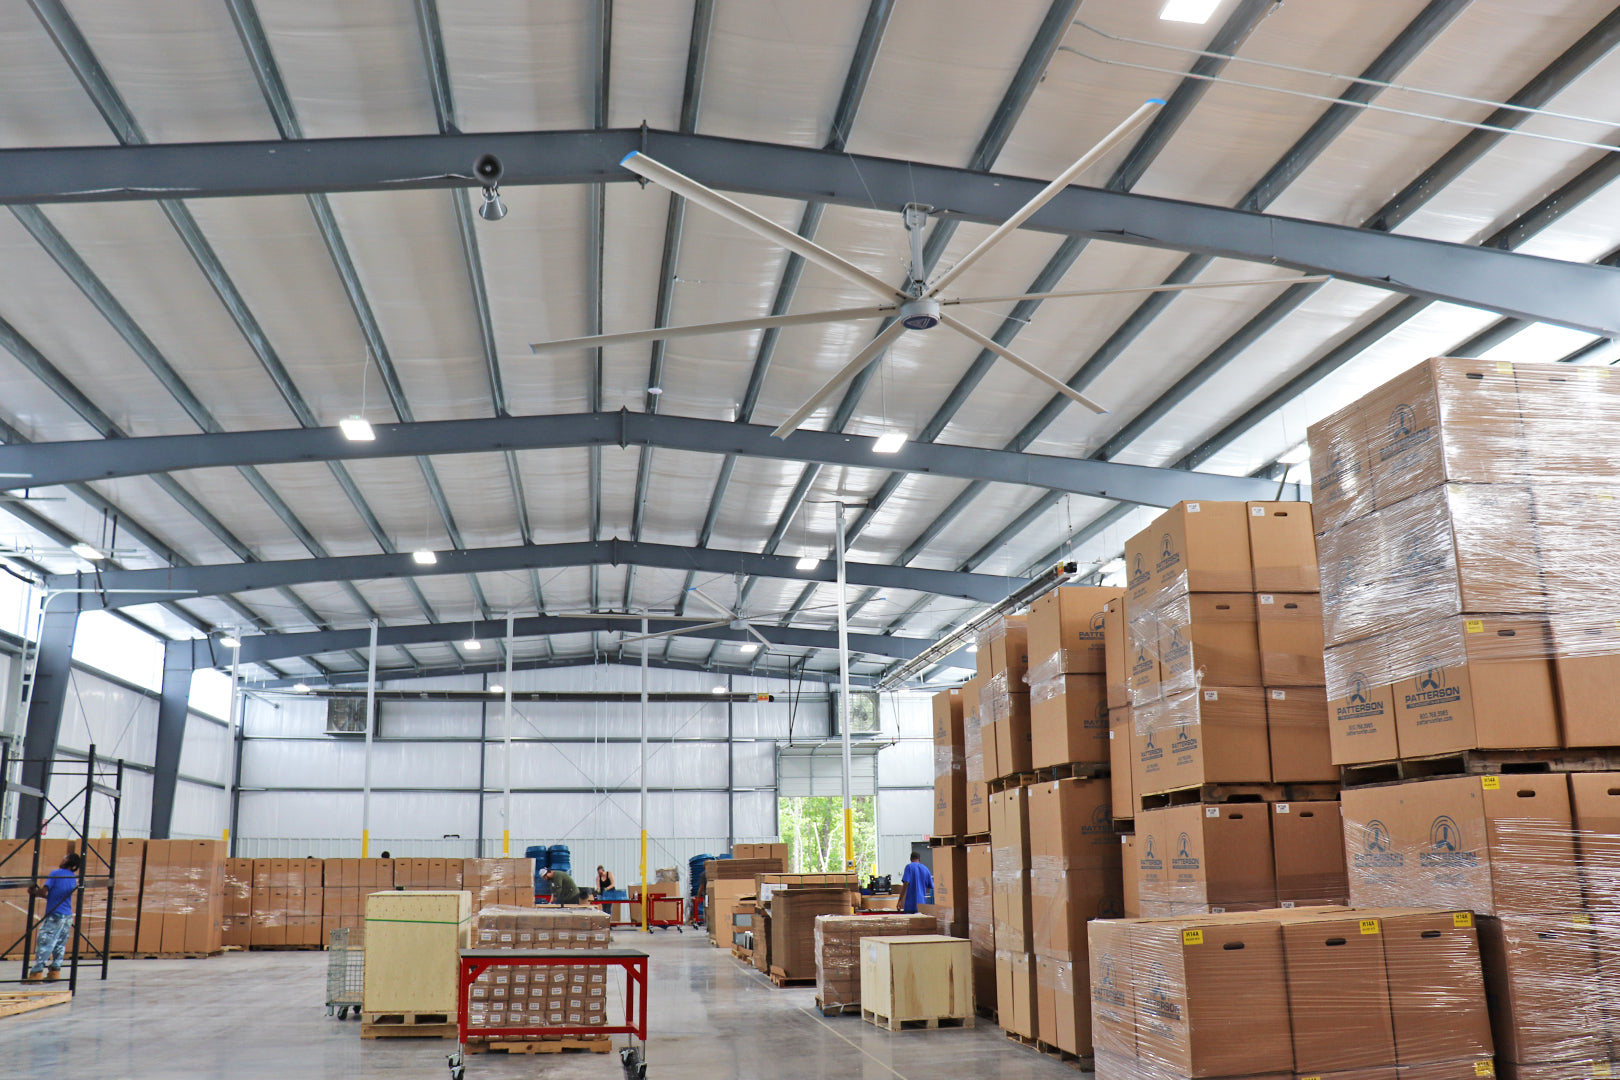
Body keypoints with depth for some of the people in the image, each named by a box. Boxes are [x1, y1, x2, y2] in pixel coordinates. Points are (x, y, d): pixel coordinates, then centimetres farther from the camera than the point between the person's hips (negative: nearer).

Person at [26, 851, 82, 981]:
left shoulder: (55, 873, -7)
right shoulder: (74, 878, 12)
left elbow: (43, 892, -12)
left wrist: (34, 892, 7)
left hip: (54, 915, -7)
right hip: (68, 916, 7)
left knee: (44, 942, -4)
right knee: (60, 945, 11)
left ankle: (36, 973, -6)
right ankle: (55, 972, 13)